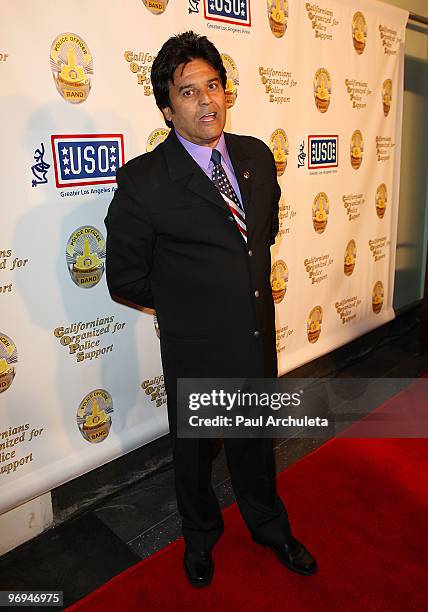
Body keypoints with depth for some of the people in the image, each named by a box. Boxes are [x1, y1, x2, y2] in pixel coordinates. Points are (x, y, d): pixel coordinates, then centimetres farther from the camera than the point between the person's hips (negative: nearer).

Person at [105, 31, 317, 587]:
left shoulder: (258, 156, -1)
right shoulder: (143, 181, -19)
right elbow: (124, 278, -11)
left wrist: (247, 286, 10)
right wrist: (185, 305, -2)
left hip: (259, 338, 5)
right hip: (197, 350, -4)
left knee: (255, 441, 25)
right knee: (193, 451, 20)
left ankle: (269, 527, 53)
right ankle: (201, 537, 51)